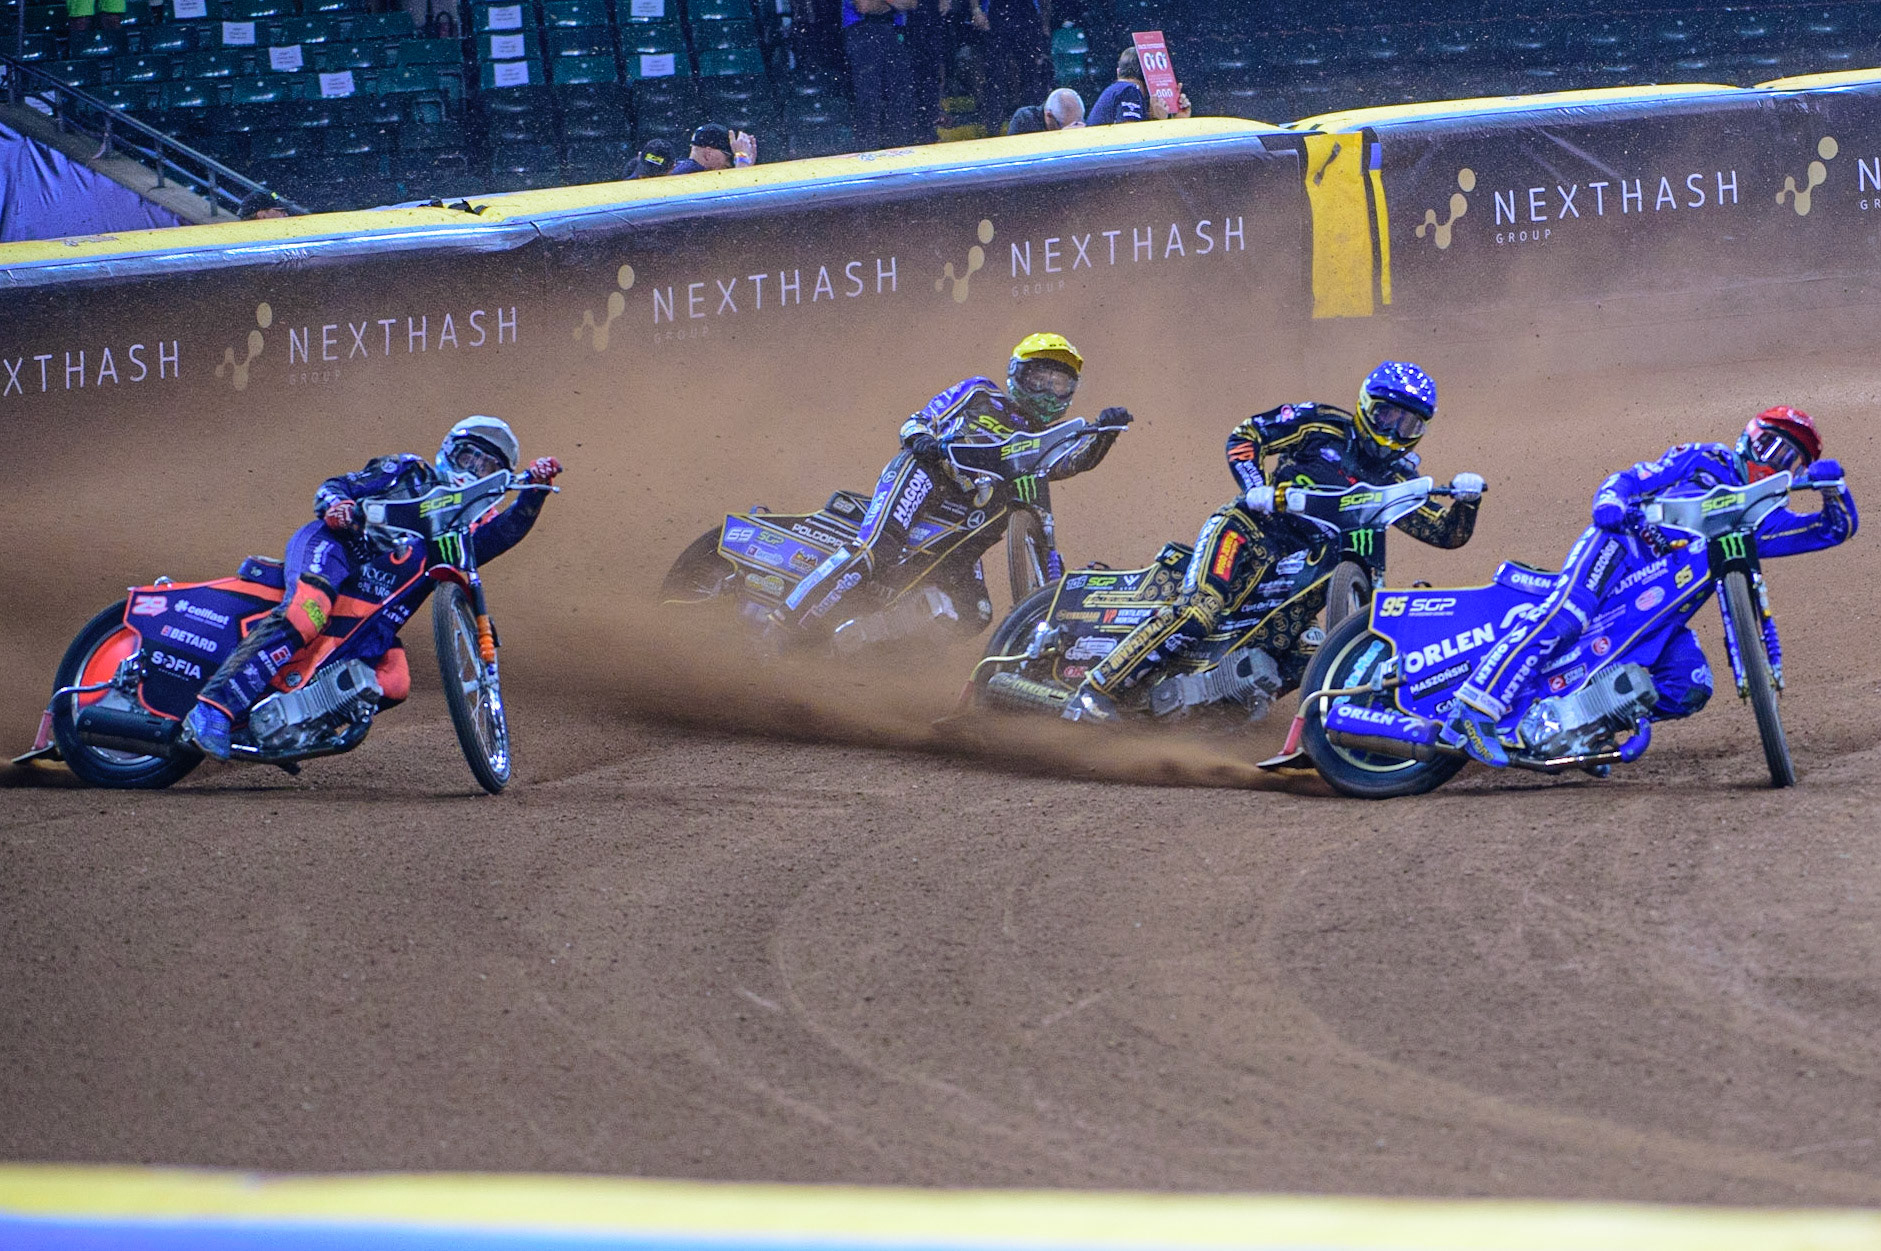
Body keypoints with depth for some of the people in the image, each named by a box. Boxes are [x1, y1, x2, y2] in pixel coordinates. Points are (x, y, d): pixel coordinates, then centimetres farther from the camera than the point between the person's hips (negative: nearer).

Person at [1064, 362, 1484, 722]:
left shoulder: (1395, 482, 15)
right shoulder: (1322, 425, 4)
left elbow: (1447, 532, 12)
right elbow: (1244, 435, 4)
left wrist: (1465, 501, -9)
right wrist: (1254, 486, -14)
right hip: (1253, 528, -6)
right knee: (1197, 611, -27)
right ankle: (1095, 689, -27)